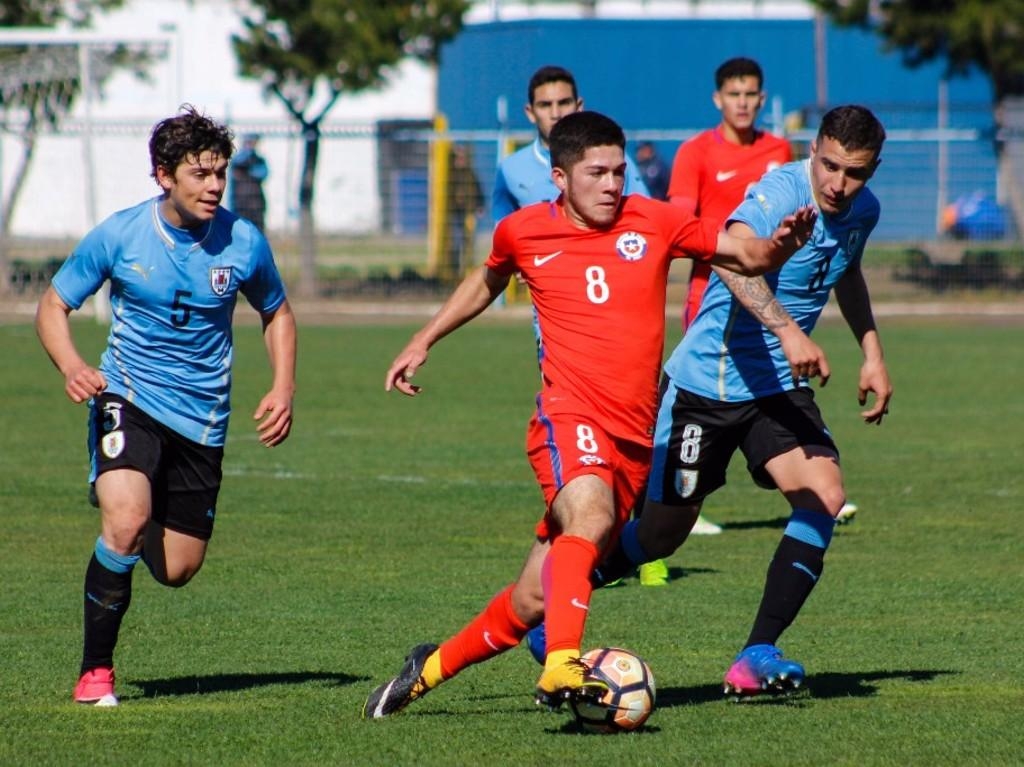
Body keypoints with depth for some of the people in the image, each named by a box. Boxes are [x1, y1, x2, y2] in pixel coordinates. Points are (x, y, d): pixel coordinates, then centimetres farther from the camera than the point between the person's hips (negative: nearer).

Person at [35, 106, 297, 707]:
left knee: (177, 569, 4)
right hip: (129, 400, -3)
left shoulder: (244, 243, -5)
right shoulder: (118, 236, -9)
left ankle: (144, 525, 43)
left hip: (202, 420, 3)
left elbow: (277, 314, 15)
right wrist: (72, 366, -19)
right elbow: (53, 305, 2)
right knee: (125, 522, -28)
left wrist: (283, 390, 0)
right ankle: (96, 670, -13)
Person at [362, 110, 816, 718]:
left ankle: (433, 667, 25)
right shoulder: (524, 232, 5)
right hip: (569, 418, -3)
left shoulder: (653, 222, 5)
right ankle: (563, 667, -48)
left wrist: (780, 245, -16)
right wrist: (423, 342, 28)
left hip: (634, 438, 3)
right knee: (591, 515, -37)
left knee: (535, 600, 4)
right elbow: (488, 281, 27)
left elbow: (745, 256, 6)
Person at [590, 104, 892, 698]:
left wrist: (872, 352, 22)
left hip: (780, 385, 6)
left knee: (825, 495, -18)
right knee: (662, 532, 3)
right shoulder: (779, 194, -23)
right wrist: (787, 331, -57)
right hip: (706, 381, -6)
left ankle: (758, 655, -14)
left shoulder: (862, 211, 2)